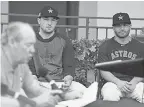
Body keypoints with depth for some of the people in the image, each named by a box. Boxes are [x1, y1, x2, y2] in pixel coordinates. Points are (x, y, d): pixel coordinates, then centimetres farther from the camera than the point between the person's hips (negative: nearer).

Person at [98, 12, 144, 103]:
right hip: (113, 82, -1)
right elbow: (104, 71, 3)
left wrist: (134, 82, -14)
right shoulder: (105, 46, 11)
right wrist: (118, 82, -15)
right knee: (109, 96, -36)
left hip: (135, 82, 1)